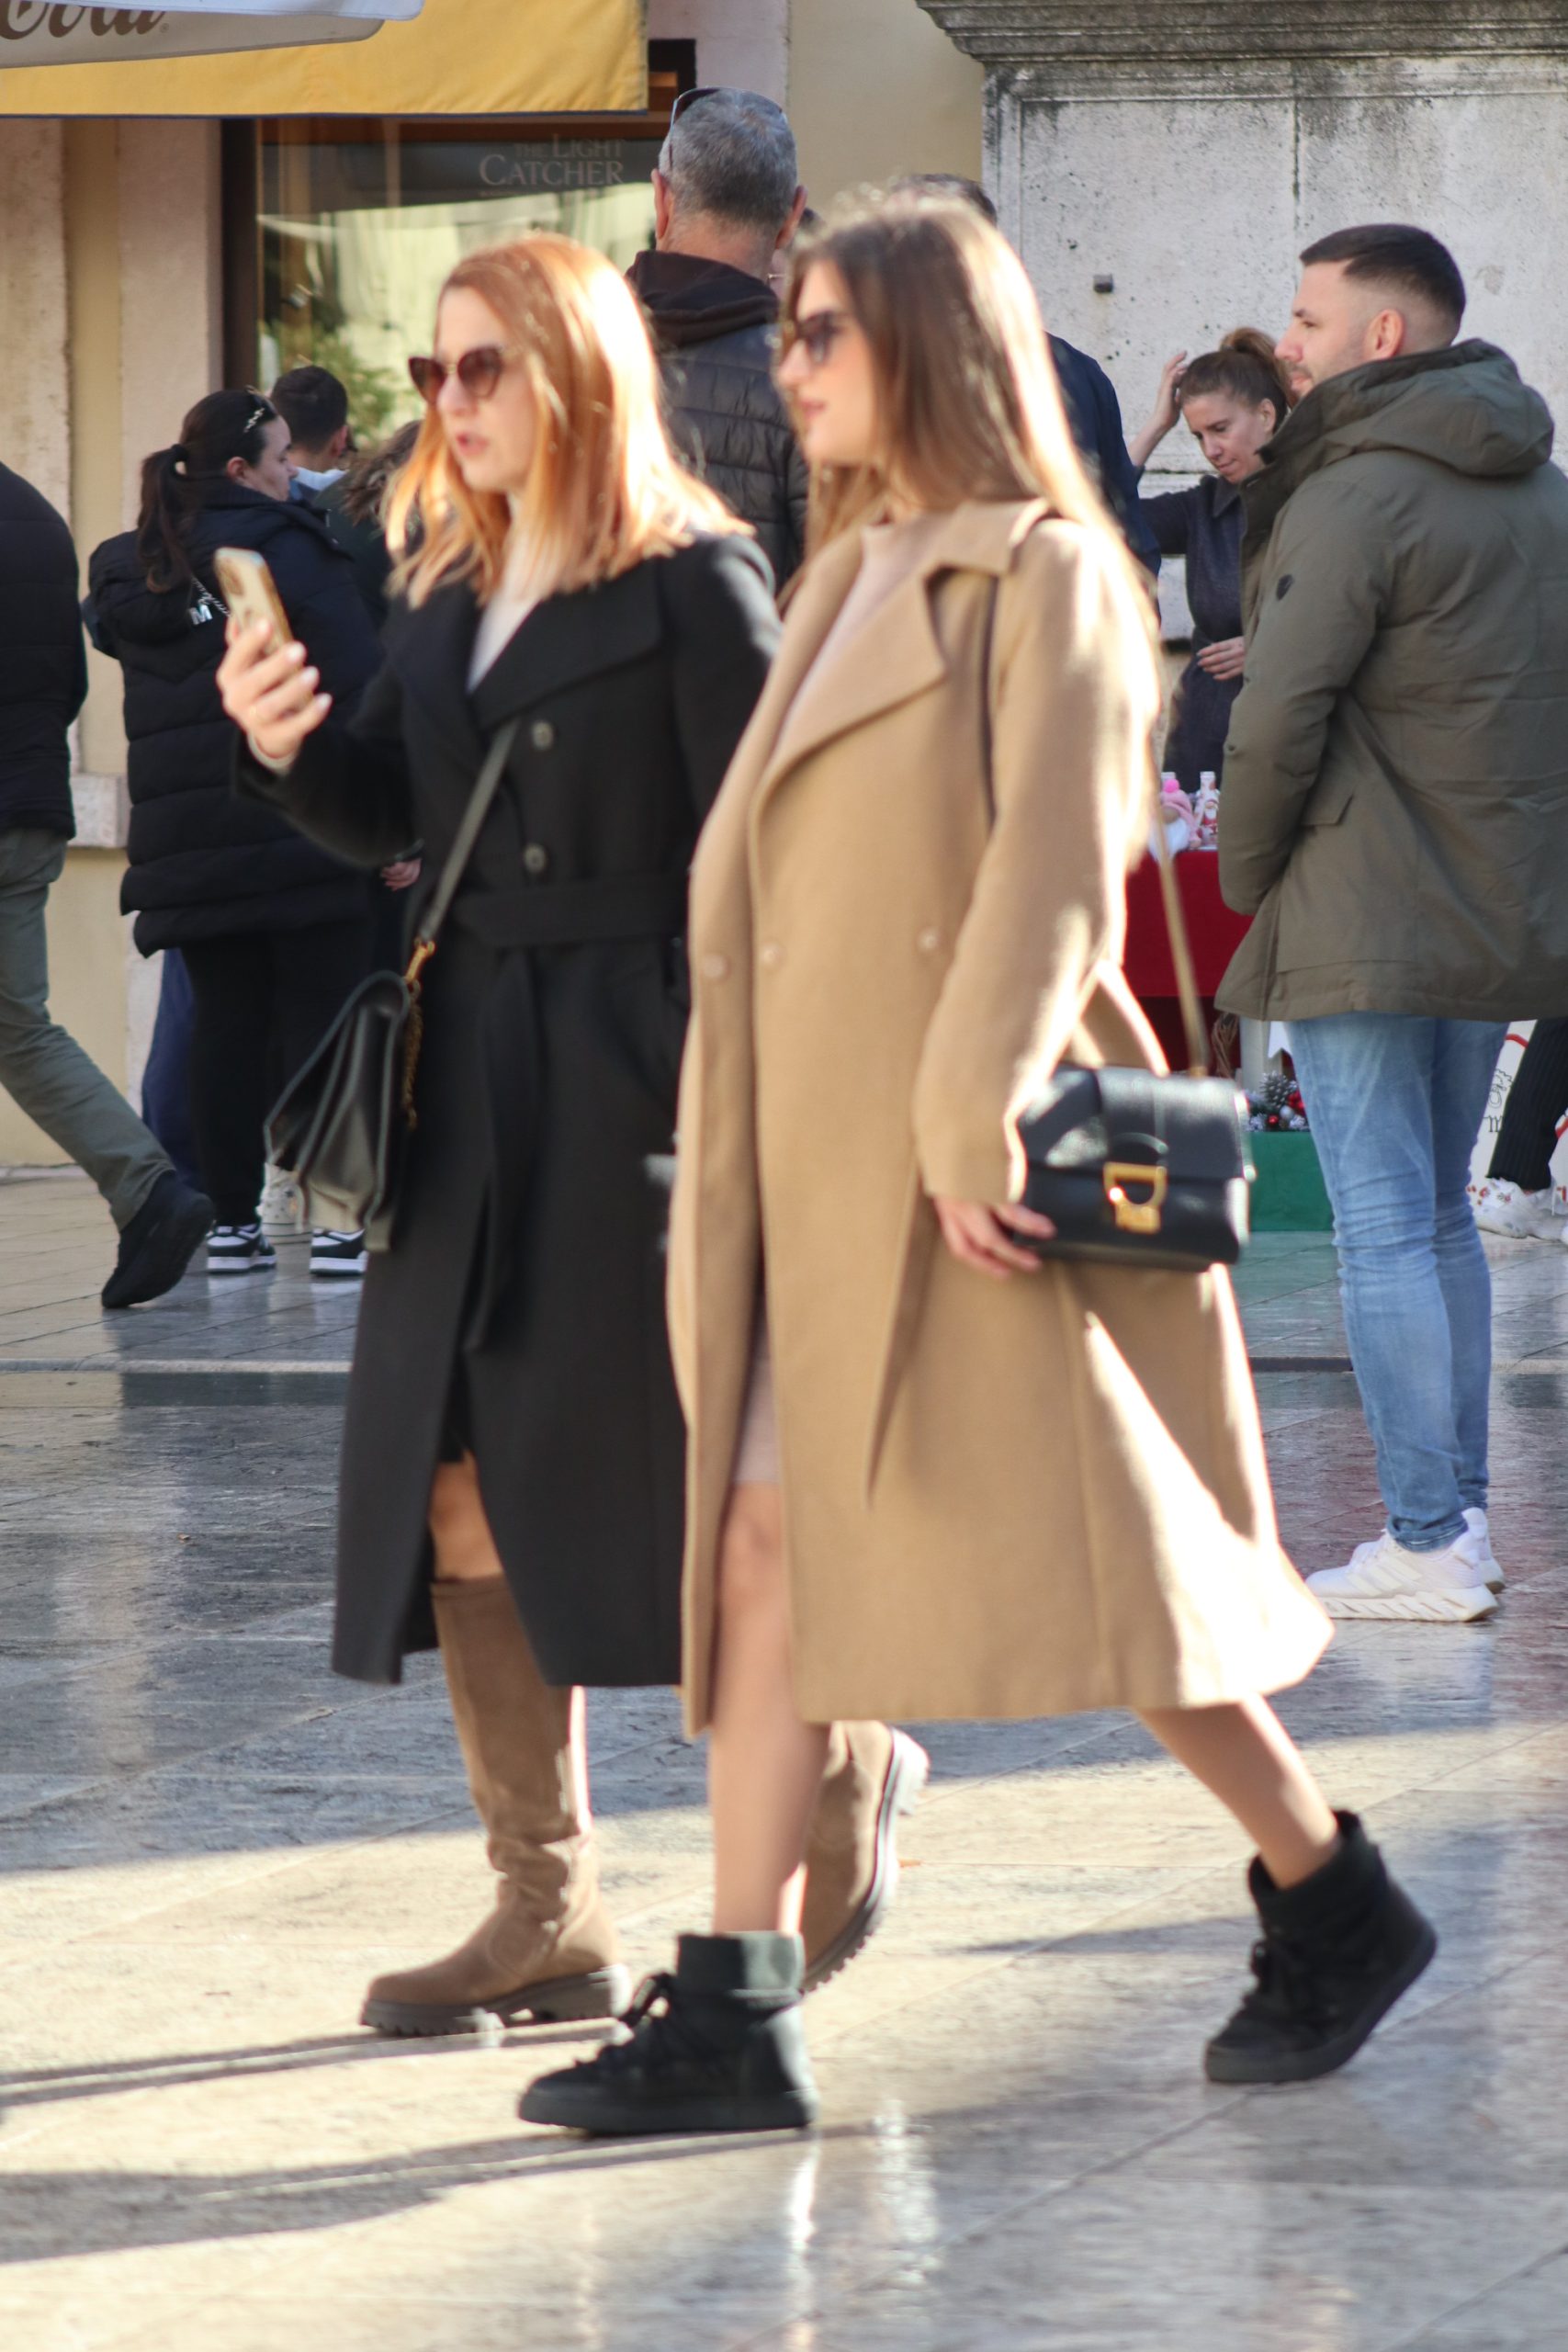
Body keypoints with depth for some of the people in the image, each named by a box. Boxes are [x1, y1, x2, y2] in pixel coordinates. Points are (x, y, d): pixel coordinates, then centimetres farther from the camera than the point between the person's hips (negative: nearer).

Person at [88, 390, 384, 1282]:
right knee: (320, 1020, -3)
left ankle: (233, 1219, 10)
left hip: (183, 836, 6)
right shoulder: (286, 548, -7)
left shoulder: (131, 568, 12)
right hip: (302, 831, -6)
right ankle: (341, 1222, -5)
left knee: (225, 1025, 10)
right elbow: (360, 680, -12)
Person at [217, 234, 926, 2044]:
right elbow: (388, 815, 17)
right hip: (470, 1080, 7)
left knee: (661, 1476, -1)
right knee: (462, 1493, 4)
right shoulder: (449, 592, 13)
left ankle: (840, 1784, 23)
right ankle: (545, 1915, 11)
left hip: (636, 1079, -7)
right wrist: (287, 748, -4)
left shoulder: (696, 586, -8)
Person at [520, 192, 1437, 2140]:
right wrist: (726, 1167, 14)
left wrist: (975, 1115, -24)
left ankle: (1335, 1906, 14)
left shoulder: (1047, 581, -7)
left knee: (1088, 1559, -3)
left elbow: (1055, 868, -16)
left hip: (970, 1176, -8)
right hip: (814, 1167, 8)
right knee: (765, 1544, 1)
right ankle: (732, 2013, 0)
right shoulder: (849, 587, 18)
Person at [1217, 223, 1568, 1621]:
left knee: (1383, 1228, -5)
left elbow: (1280, 715, -19)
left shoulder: (1359, 493, -15)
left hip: (1363, 921, -8)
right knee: (1440, 1217, 17)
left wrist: (1247, 873, -4)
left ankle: (1426, 1545, -7)